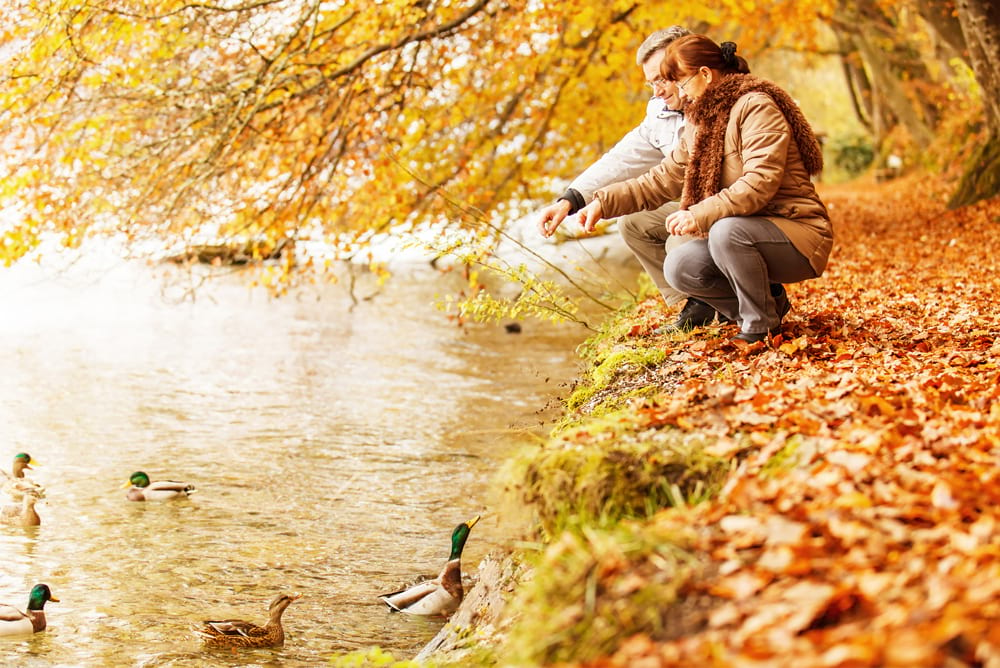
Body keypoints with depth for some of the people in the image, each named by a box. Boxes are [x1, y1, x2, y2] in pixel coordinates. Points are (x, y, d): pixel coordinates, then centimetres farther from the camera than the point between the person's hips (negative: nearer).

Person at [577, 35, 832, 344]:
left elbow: (761, 182, -26)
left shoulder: (756, 107, -14)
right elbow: (661, 180, 12)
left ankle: (761, 326, -13)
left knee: (726, 232, -35)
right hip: (744, 233, 8)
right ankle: (769, 302, 7)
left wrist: (701, 215, -31)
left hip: (799, 233, -8)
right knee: (679, 267, -12)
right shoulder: (701, 123, 13)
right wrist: (603, 202, 2)